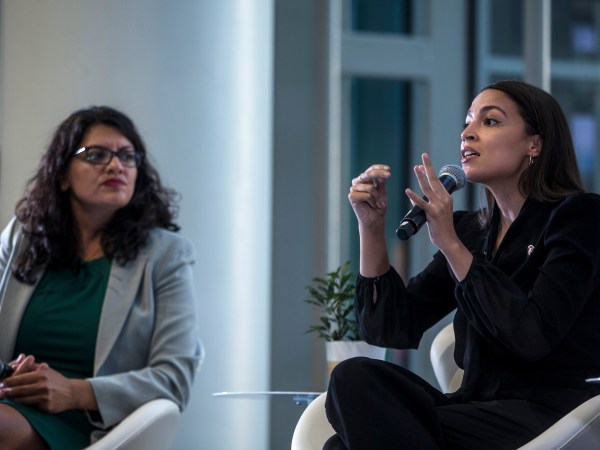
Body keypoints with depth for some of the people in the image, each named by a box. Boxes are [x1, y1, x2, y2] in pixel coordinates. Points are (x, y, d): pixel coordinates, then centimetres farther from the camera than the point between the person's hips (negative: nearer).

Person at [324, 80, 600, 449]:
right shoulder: (471, 230, 15)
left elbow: (532, 336, -18)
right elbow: (392, 329, 10)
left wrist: (450, 244, -17)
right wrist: (372, 226, 1)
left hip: (552, 415, -6)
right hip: (483, 411, 6)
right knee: (355, 377, -23)